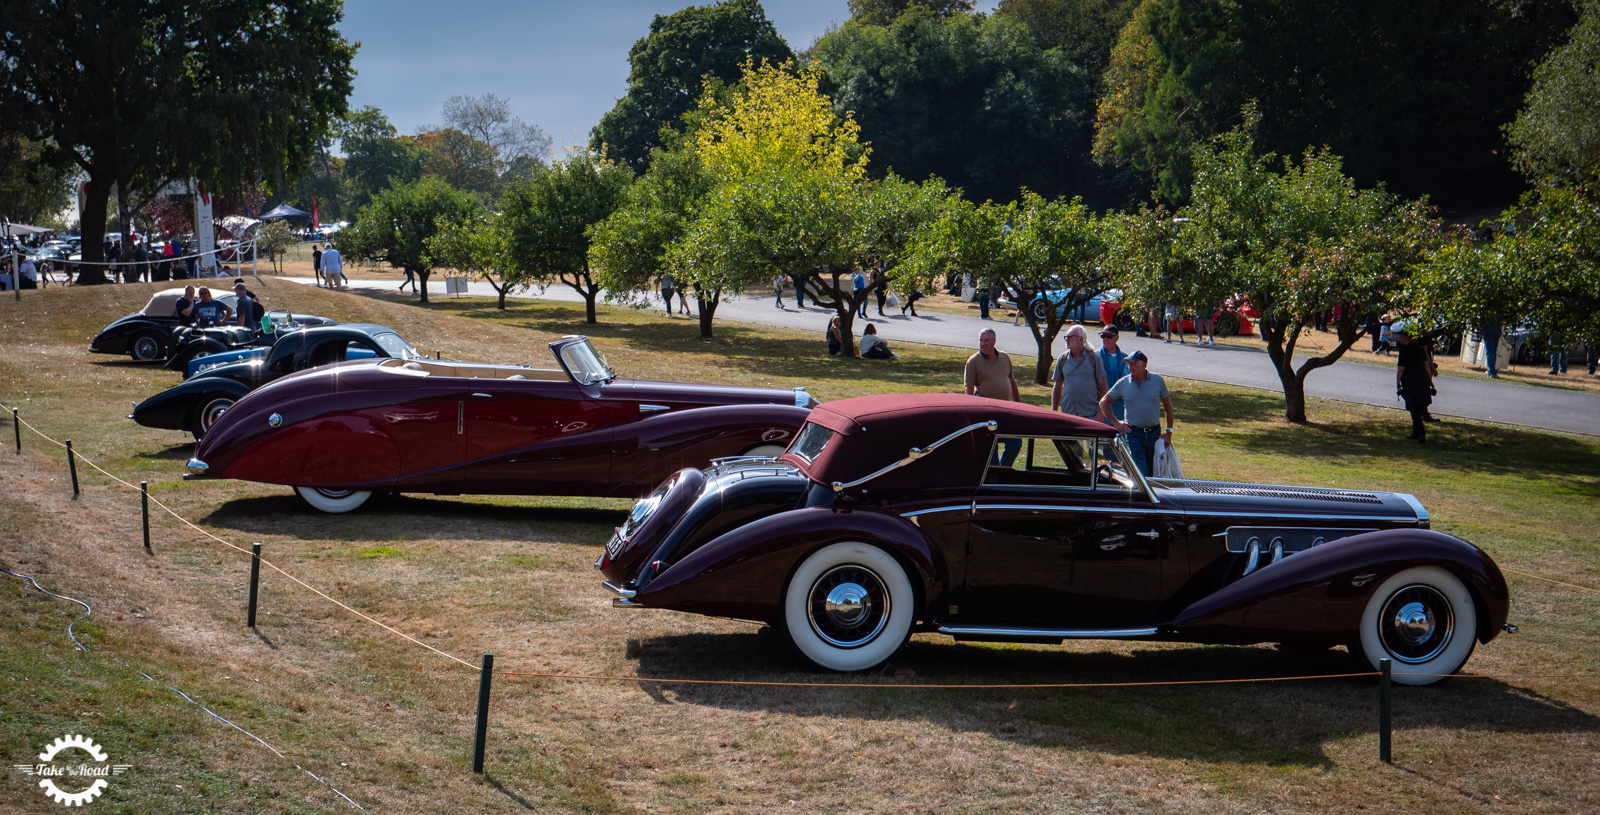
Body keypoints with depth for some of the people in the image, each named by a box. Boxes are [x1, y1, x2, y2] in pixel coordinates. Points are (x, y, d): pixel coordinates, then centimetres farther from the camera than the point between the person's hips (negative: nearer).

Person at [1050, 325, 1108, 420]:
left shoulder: (1094, 358, 0)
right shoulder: (1062, 359, 9)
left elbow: (1103, 386, 1)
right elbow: (1057, 388, 14)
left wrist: (1101, 411, -6)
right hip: (1067, 414, 3)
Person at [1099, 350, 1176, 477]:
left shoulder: (1158, 380, 1)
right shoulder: (1123, 383, 0)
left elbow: (1168, 406, 8)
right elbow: (1104, 402, 11)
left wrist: (1168, 432, 3)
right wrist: (1115, 422, 3)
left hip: (1154, 433, 1)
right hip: (1133, 434, -1)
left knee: (1153, 472, 7)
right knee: (1141, 474, -12)